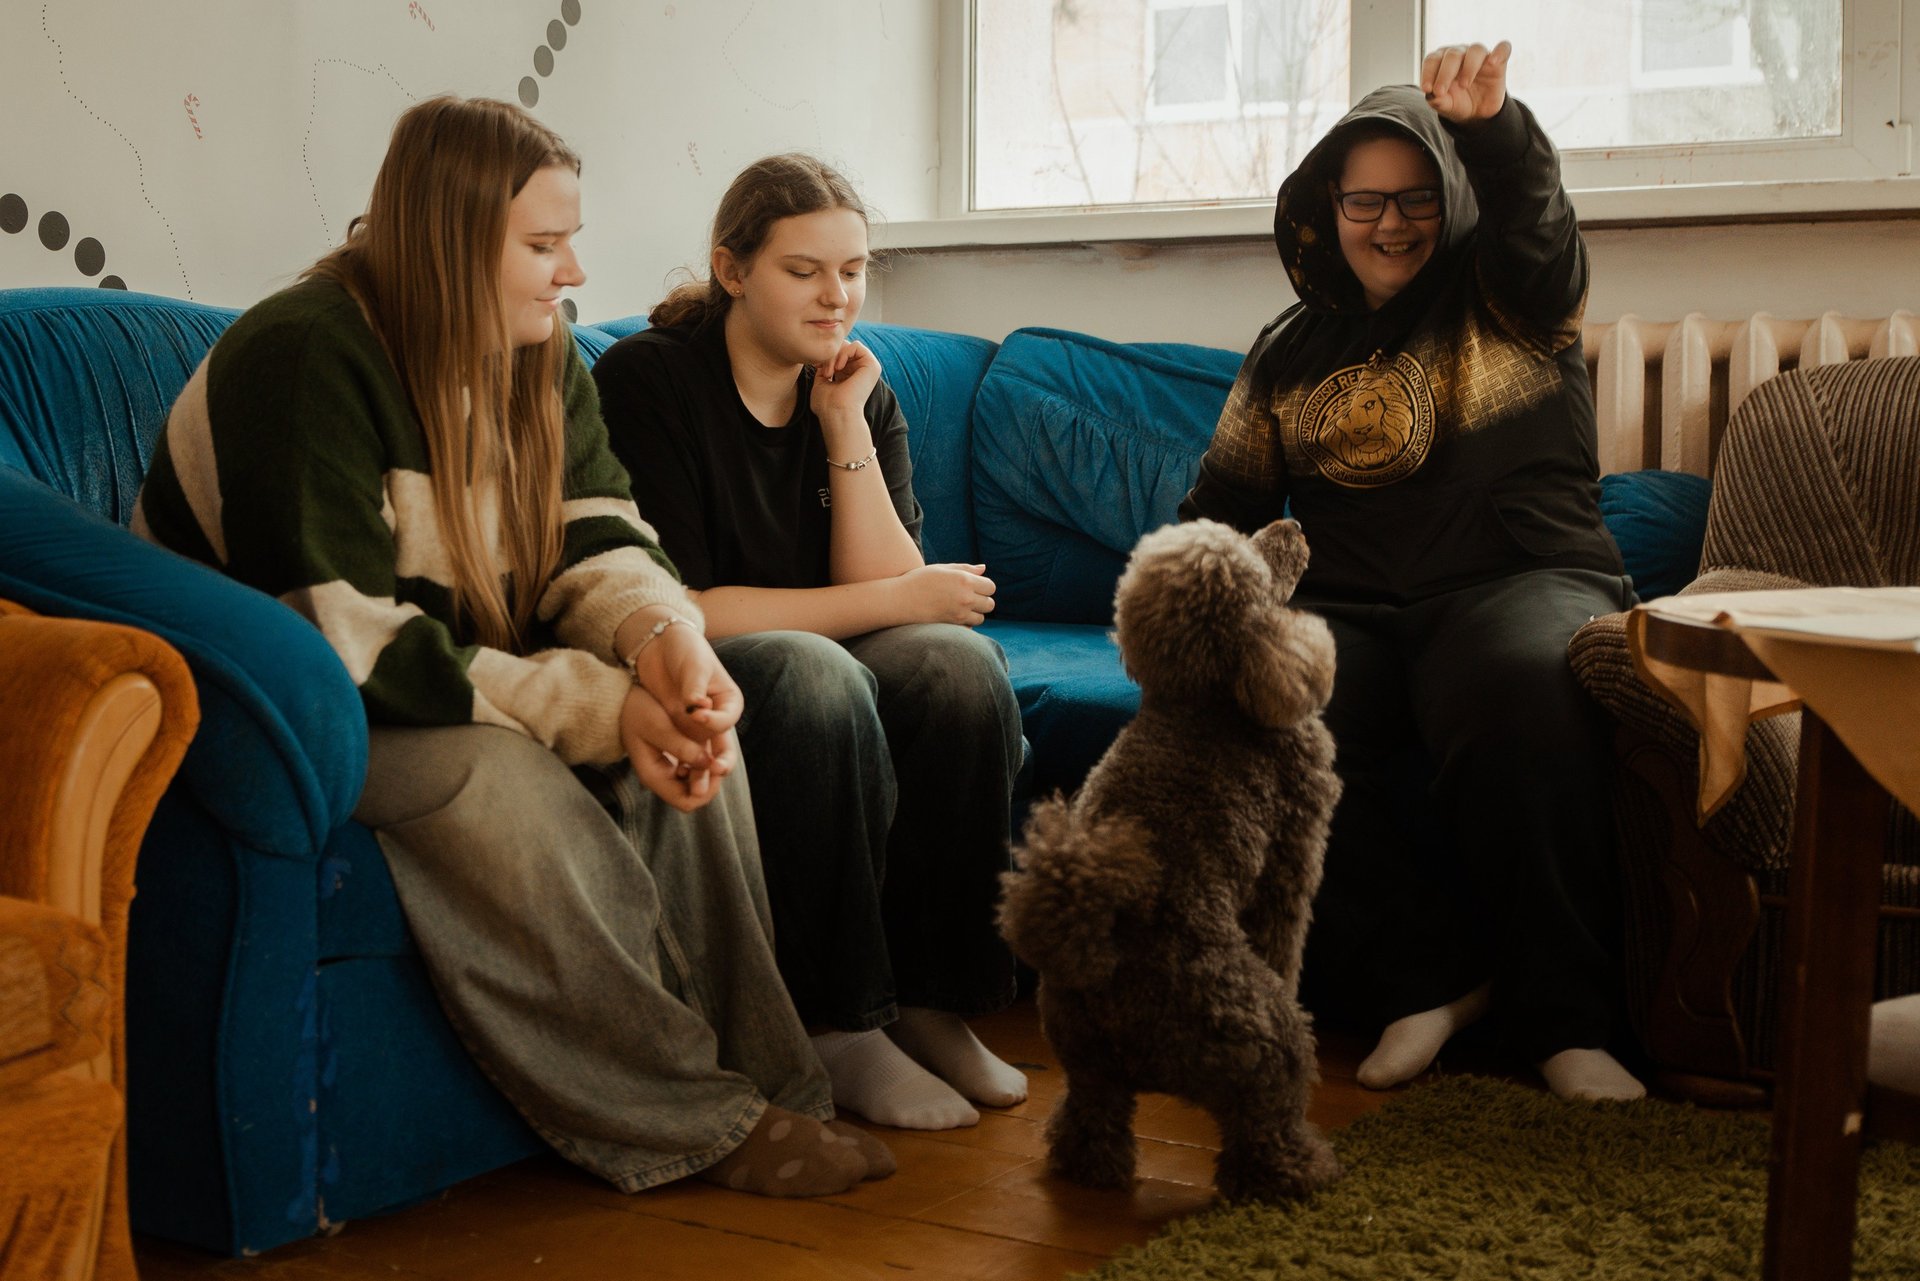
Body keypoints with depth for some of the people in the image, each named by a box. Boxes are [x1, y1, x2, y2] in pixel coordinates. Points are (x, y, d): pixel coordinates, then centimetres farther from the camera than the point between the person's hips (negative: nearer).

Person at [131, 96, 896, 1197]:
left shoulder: (539, 354, 3)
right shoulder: (303, 362, -24)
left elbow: (596, 540, -3)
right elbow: (350, 651, -29)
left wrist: (663, 638, -29)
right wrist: (599, 705, -32)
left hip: (458, 684, 8)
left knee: (687, 732, -16)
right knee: (500, 781, -35)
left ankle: (760, 1072, -10)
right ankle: (689, 1121, -21)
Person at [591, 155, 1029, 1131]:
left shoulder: (862, 397, 7)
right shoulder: (644, 380, -10)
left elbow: (892, 588, -4)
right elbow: (676, 609, -17)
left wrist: (846, 428, -11)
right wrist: (899, 600, -15)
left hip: (822, 668, 5)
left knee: (960, 663, -24)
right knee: (811, 673, -35)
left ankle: (933, 1002, -15)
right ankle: (839, 1025, -24)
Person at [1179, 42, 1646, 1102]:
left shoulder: (1511, 305, 12)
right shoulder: (1292, 353, 21)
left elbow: (1533, 211, -12)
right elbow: (1222, 509, 20)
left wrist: (1491, 122, -35)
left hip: (1521, 584, -2)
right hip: (1352, 611, 3)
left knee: (1524, 684, -39)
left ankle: (1563, 1012, -28)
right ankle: (1432, 971, -20)